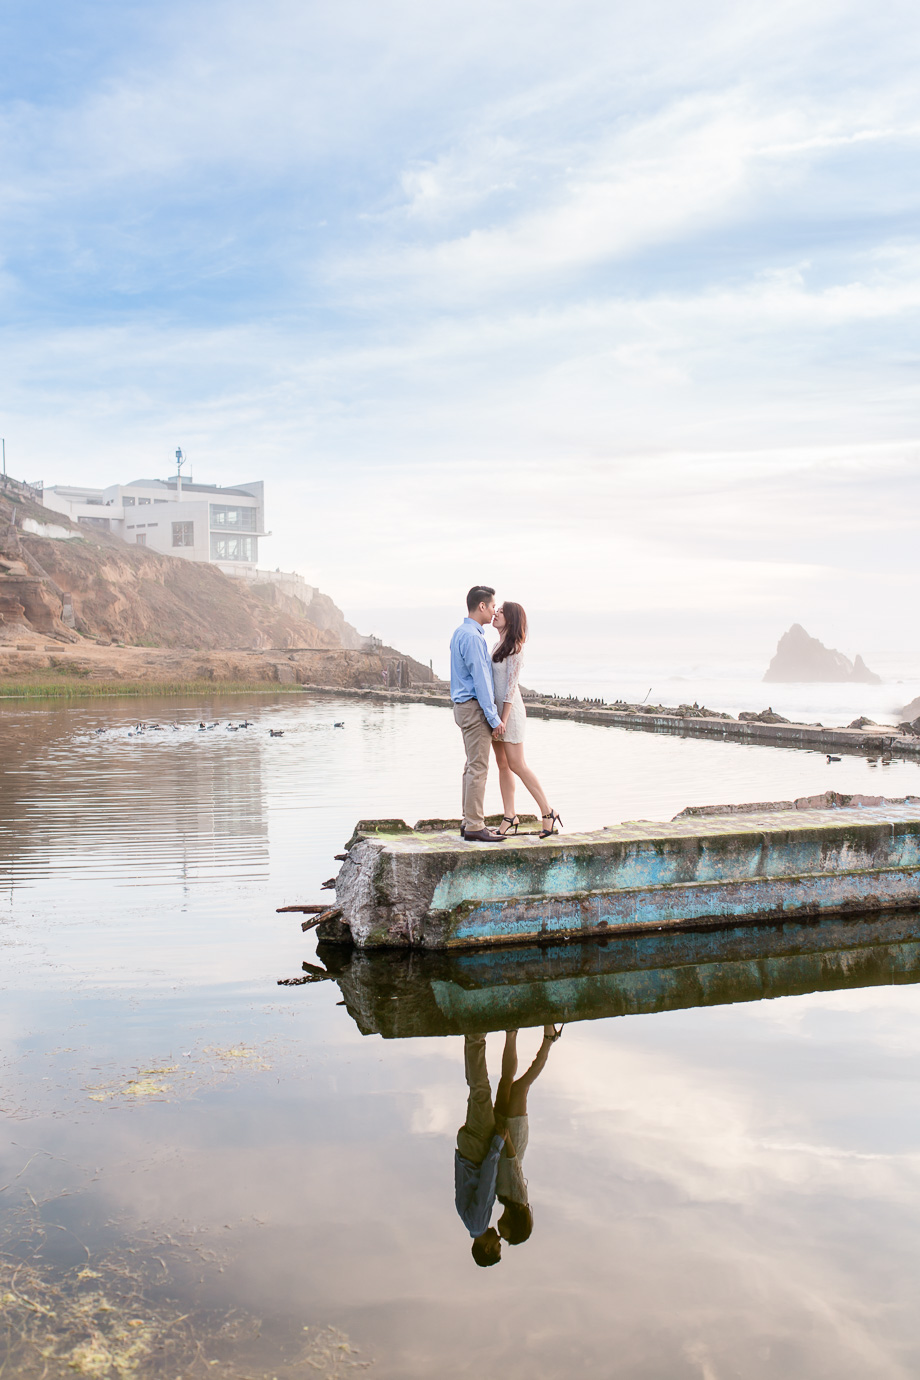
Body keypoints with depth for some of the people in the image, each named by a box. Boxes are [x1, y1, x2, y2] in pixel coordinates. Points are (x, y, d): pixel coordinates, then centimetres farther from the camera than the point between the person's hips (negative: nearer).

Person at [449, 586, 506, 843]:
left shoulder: (460, 633, 15)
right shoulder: (473, 637, -17)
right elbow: (480, 679, -20)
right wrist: (494, 718, -17)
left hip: (463, 706, 11)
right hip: (474, 706, -11)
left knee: (473, 765, 14)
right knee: (478, 767, -8)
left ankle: (468, 820, 19)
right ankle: (474, 826, -6)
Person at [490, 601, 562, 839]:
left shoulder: (514, 648, -12)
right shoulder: (499, 646, 13)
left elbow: (511, 685, -17)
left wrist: (503, 719, -20)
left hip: (510, 710, -9)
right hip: (496, 709, 9)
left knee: (516, 765, -8)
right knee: (503, 765, 8)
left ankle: (548, 813, -1)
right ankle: (509, 816, 12)